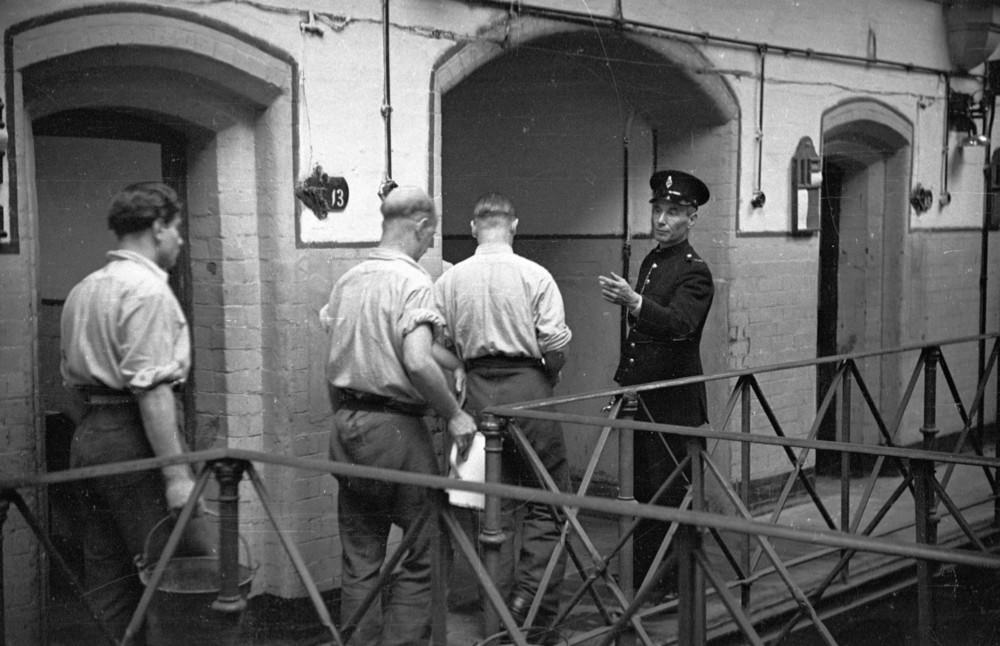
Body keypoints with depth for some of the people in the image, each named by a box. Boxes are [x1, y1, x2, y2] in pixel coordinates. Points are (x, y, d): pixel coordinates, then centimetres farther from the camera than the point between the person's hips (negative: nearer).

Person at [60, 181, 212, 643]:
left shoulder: (82, 291, 17)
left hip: (87, 435, 10)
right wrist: (176, 473, -19)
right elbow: (152, 390, -19)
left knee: (109, 586, 11)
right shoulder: (148, 291, -12)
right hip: (135, 441, -9)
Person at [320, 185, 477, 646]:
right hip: (396, 427, -7)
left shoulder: (346, 282, 11)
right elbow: (418, 362, -24)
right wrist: (454, 414, -13)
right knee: (414, 561, 3)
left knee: (359, 562, 11)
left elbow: (333, 366, 15)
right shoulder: (412, 282, -12)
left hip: (346, 428, 7)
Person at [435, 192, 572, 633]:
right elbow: (556, 344, -8)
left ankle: (500, 606, 18)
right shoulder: (535, 276, -5)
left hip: (477, 392, 3)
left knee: (495, 505, 13)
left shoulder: (449, 280, 3)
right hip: (527, 387, -3)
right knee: (547, 498, 7)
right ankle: (533, 601, 0)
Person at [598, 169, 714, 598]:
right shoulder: (650, 261, 15)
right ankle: (640, 576, 20)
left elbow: (678, 324, -30)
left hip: (671, 403, -8)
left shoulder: (694, 272, -11)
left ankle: (673, 586, 7)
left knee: (668, 492, -2)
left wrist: (632, 301, -44)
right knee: (641, 491, 11)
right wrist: (622, 386, 21)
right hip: (639, 398, 8)